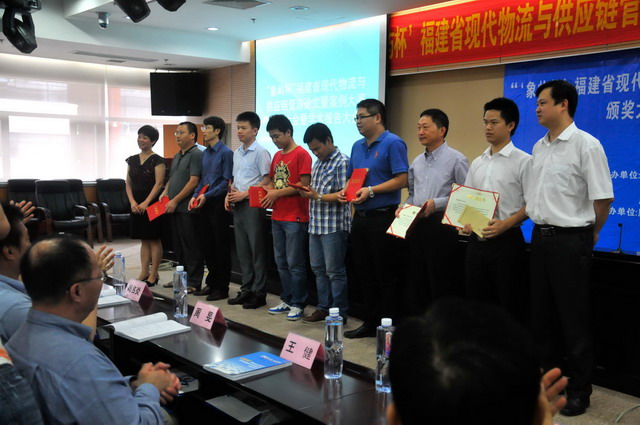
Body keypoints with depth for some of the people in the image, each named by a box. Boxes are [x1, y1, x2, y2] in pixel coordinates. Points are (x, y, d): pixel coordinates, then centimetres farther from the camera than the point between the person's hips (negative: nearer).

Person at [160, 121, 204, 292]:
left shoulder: (196, 155, -9)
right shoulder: (177, 156, 19)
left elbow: (193, 182, -17)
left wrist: (175, 201, -16)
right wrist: (165, 193, 6)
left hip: (188, 208, -9)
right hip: (175, 208, 9)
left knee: (191, 246, -4)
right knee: (179, 245, 14)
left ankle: (194, 282, 2)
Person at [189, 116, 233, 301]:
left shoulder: (226, 152, -9)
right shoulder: (205, 153, 13)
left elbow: (227, 181, -13)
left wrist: (207, 195, -17)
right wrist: (196, 195, 3)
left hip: (218, 202, -8)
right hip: (204, 203, 8)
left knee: (221, 246, -1)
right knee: (207, 245, 12)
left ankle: (222, 288, 7)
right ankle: (211, 283, 24)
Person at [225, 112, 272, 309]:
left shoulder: (260, 152, -8)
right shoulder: (236, 153, 15)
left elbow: (267, 181, -13)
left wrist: (243, 194, -15)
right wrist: (229, 195, 4)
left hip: (253, 205, -8)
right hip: (238, 206, 8)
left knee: (257, 251, -2)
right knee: (242, 251, 11)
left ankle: (259, 293, 5)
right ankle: (246, 290, 19)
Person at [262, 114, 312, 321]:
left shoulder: (301, 154, -9)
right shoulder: (277, 156, 14)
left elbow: (304, 184, -15)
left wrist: (277, 194, -14)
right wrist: (267, 192, -1)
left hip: (295, 218, -8)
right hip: (277, 217, 8)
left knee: (295, 263, -2)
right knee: (281, 262, 13)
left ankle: (298, 304, 7)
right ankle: (286, 300, 24)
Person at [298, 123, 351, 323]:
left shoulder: (342, 162, -9)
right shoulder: (317, 164, 17)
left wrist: (319, 196, -17)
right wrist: (307, 193, 1)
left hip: (334, 226, -8)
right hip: (316, 224, 9)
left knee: (335, 271, -2)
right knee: (318, 269, 13)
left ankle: (339, 313, 8)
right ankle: (323, 308, 24)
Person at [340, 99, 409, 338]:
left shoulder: (393, 143, -9)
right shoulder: (357, 146, 14)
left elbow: (401, 180, -16)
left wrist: (371, 190, -22)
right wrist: (345, 192, 0)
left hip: (383, 217, -8)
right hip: (361, 217, 8)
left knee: (386, 276, 1)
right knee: (365, 273, 14)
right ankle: (370, 322, 25)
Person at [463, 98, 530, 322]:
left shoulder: (523, 161, -6)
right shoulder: (477, 163, 13)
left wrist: (505, 224, -22)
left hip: (506, 241, -6)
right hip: (476, 240, 6)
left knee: (509, 305, 1)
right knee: (476, 302, 13)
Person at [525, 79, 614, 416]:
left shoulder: (586, 144, -12)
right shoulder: (538, 148, 10)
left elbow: (603, 199, -11)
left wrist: (587, 236, 1)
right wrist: (540, 227, 13)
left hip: (570, 240, -7)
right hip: (540, 237, 7)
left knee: (574, 319, 2)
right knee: (541, 314, 14)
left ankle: (579, 390, 16)